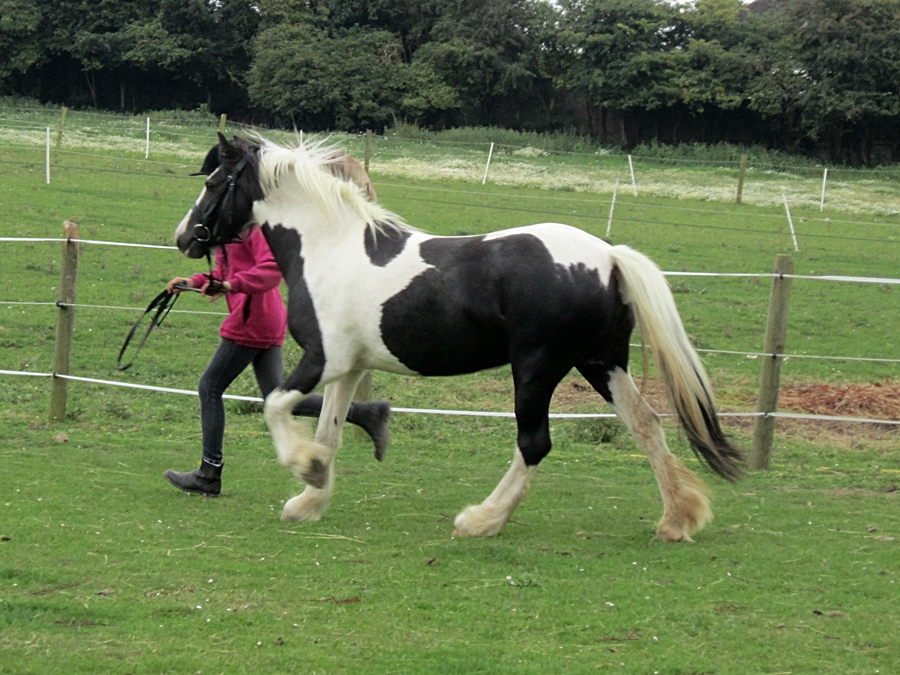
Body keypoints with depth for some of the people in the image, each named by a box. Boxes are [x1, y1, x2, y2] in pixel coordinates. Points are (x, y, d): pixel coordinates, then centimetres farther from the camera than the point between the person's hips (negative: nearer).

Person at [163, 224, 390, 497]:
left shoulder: (252, 226, -14)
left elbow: (272, 268, -26)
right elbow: (225, 273, 25)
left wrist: (232, 285, -35)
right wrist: (195, 281, 10)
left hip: (251, 322, -10)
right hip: (267, 323, 10)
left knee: (210, 388, 0)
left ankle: (208, 475, 7)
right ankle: (366, 413, 6)